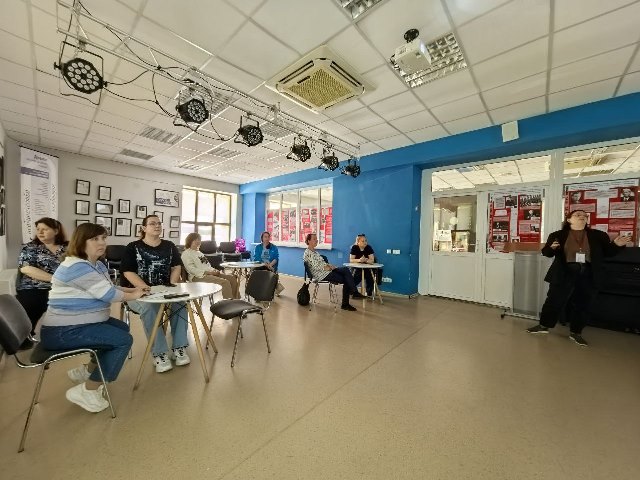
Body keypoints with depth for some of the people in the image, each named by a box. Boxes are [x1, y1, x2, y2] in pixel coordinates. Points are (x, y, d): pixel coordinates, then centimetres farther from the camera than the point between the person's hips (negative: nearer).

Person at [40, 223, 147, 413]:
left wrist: (132, 289, 2)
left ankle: (88, 370, 32)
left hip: (79, 324, 10)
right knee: (124, 340, -18)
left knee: (122, 328, 20)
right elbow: (108, 294, -22)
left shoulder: (97, 265, 9)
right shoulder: (76, 267, -23)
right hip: (62, 331, -10)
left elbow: (109, 289, 16)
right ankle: (87, 390, -2)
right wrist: (133, 296, -6)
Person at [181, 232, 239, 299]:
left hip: (210, 273, 8)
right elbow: (191, 269, -11)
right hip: (198, 276, -8)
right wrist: (207, 272, -19)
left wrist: (214, 270, 2)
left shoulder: (199, 252, 27)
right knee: (225, 282, -28)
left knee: (232, 278, -10)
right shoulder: (186, 254, 2)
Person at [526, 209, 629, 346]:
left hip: (588, 275, 3)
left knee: (583, 305, 10)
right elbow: (546, 252, -1)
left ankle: (575, 332, 24)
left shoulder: (599, 235, 9)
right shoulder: (558, 235, 0)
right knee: (554, 301, 4)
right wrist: (552, 248, -23)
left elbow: (607, 252, 12)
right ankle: (544, 325, 18)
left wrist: (616, 245, -7)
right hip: (564, 274, -3)